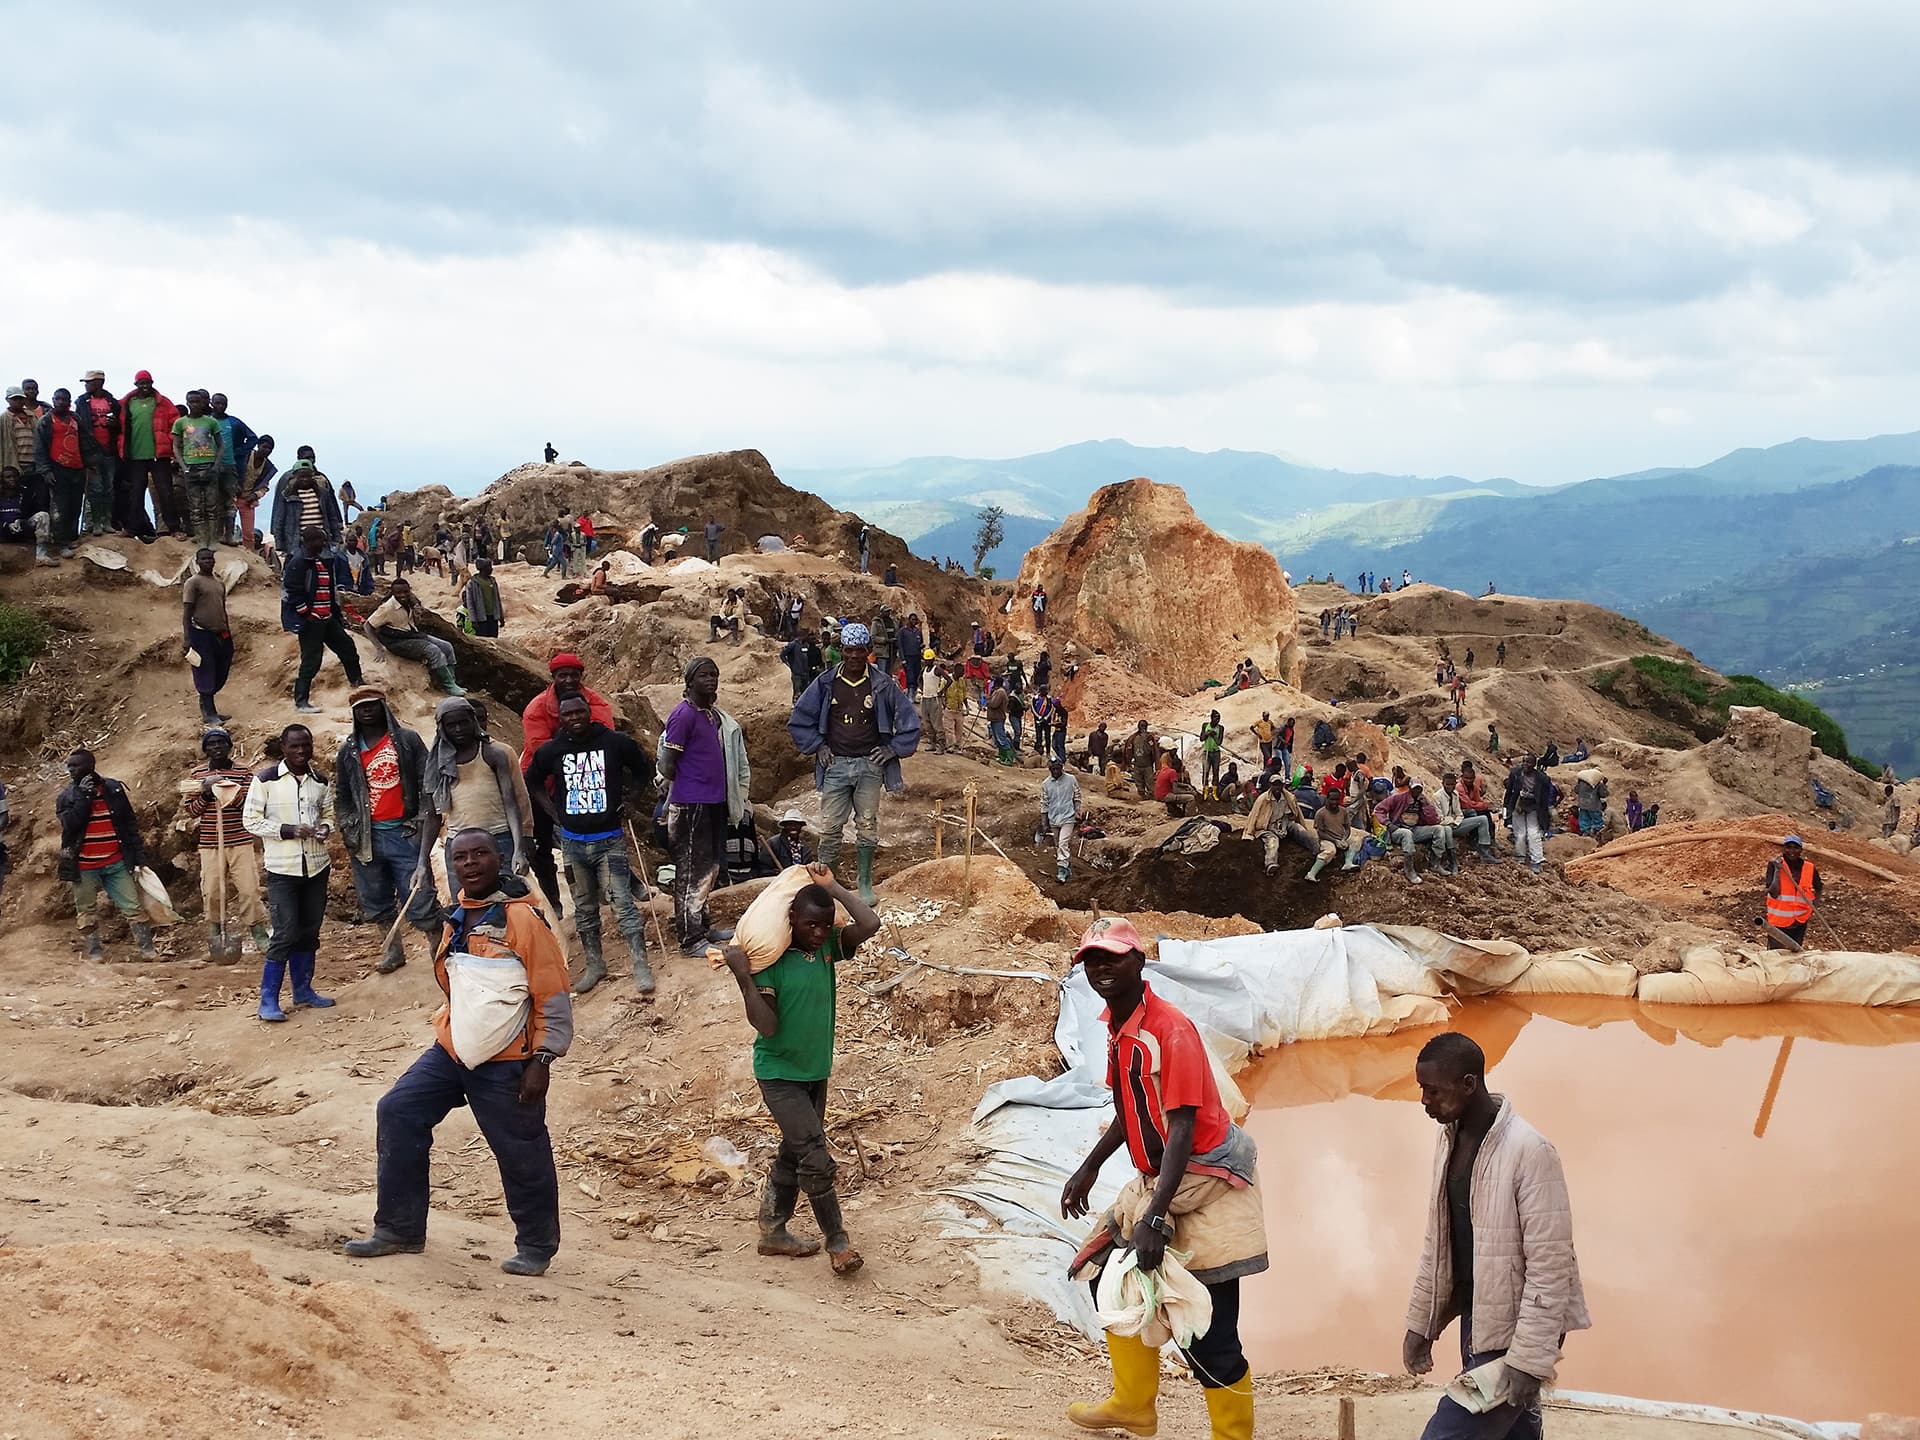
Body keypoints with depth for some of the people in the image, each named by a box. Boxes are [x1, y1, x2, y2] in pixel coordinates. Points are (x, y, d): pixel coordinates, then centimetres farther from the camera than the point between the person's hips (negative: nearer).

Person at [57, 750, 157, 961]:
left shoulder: (114, 789, 2)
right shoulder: (66, 797, 1)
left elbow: (130, 824, 6)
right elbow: (70, 824, -16)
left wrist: (139, 856, 4)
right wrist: (83, 796, -19)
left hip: (116, 863, 0)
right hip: (84, 867, 0)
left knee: (132, 907, -1)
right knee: (87, 912, 8)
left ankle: (147, 949, 3)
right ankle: (94, 952, 20)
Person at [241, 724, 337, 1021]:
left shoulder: (321, 781, 8)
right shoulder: (266, 780, -7)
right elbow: (251, 820, -7)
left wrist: (325, 828, -4)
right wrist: (288, 830, -18)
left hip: (316, 865, 5)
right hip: (282, 869, -5)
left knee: (309, 931, 12)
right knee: (285, 934, -9)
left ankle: (303, 989, 25)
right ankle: (268, 1000, -2)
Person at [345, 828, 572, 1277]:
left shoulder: (521, 918, -15)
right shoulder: (458, 919, 9)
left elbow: (553, 995, -15)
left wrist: (542, 1060, -17)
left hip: (506, 1063, -7)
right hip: (451, 1050, 8)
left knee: (521, 1154, 2)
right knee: (397, 1113, 1)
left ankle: (536, 1247, 22)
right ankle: (399, 1229, 12)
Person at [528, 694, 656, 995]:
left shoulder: (616, 742, -7)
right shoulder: (551, 751, -1)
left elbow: (644, 771, 10)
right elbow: (532, 782, 16)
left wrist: (628, 803, 4)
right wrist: (554, 813, 7)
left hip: (610, 840, -3)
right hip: (572, 842, 3)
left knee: (622, 904, -10)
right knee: (584, 908, 13)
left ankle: (641, 967, -7)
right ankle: (594, 965, 25)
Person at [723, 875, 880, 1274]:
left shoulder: (827, 945, -3)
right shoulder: (769, 958, -20)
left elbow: (870, 925, -19)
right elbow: (766, 1025, -25)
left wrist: (833, 887, -16)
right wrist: (742, 976, -33)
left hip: (816, 1072, 7)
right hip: (779, 1074, -7)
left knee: (793, 1154, 18)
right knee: (816, 1158, -11)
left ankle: (772, 1232, 34)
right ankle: (837, 1242, 3)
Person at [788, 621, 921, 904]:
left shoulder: (882, 684, 0)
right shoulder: (826, 683, 1)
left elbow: (909, 719, 7)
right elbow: (798, 720, 10)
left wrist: (893, 749, 1)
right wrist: (817, 746, 4)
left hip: (870, 765, 0)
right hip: (835, 765, 0)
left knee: (868, 827, 3)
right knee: (830, 828, -2)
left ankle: (865, 883, 13)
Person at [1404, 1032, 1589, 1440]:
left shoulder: (1528, 1150, -19)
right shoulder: (1449, 1141, 6)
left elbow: (1550, 1265, -20)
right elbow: (1437, 1244, 15)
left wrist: (1529, 1358, -22)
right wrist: (1420, 1323, 15)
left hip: (1512, 1330, -8)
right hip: (1474, 1320, 8)